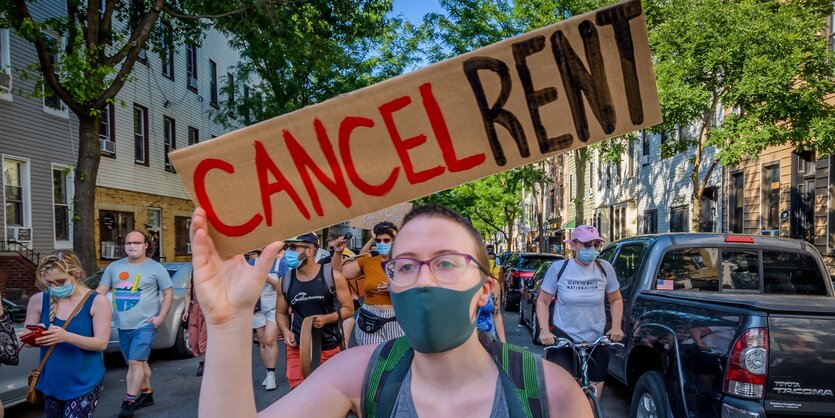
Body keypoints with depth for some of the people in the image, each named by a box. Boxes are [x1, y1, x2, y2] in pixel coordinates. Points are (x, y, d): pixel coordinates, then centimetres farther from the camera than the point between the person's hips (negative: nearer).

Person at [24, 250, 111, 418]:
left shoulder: (97, 301, -12)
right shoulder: (38, 300, -2)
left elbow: (101, 343, -15)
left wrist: (66, 337, -31)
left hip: (84, 383, -4)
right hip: (51, 382, 4)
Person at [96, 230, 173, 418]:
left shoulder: (156, 268, -3)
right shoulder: (114, 267, 8)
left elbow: (168, 293, -2)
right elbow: (100, 291, 7)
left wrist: (161, 316, -11)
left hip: (145, 324, -5)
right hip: (123, 325, 5)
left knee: (135, 362, -10)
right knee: (138, 362, 16)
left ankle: (129, 402, -3)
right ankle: (146, 394, 30)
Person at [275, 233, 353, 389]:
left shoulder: (332, 275, -11)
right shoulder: (285, 280, -1)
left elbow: (348, 309, -4)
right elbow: (281, 312, 12)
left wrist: (326, 318, -20)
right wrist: (285, 331, -8)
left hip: (330, 347, -2)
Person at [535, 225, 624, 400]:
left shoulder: (605, 268, -2)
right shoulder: (558, 268, -8)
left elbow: (616, 300, 11)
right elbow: (542, 301, 0)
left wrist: (616, 326, -3)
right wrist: (544, 330, -13)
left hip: (596, 341, 3)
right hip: (562, 339, -2)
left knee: (593, 399, 8)